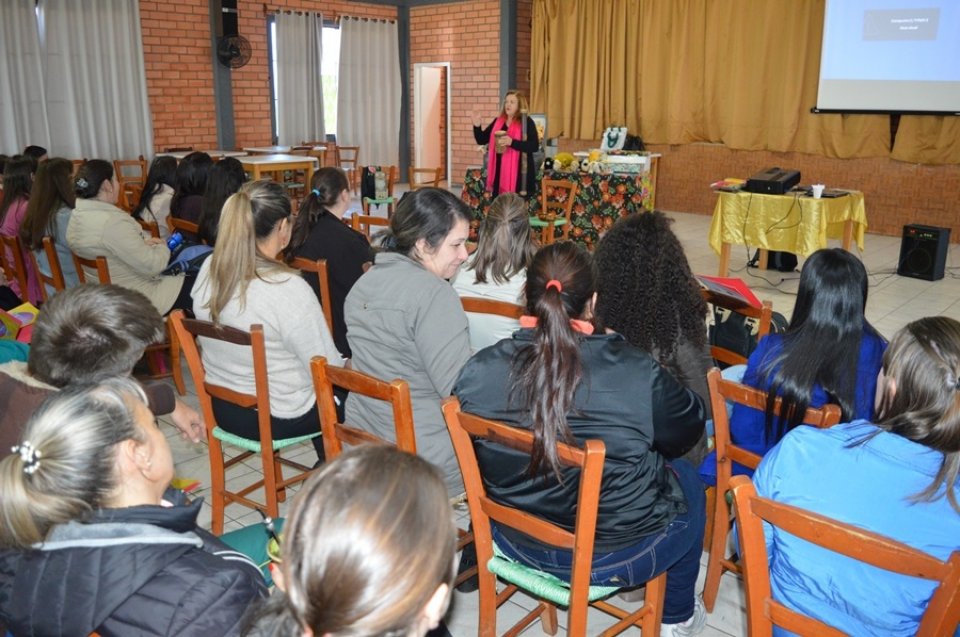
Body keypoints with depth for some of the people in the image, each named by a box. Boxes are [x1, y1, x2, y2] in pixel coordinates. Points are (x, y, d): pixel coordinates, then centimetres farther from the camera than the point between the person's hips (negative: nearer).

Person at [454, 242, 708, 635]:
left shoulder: (478, 370, -19)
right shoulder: (635, 373, -27)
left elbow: (476, 453, -1)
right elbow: (688, 430, -6)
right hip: (615, 557, -3)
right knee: (687, 478, 27)